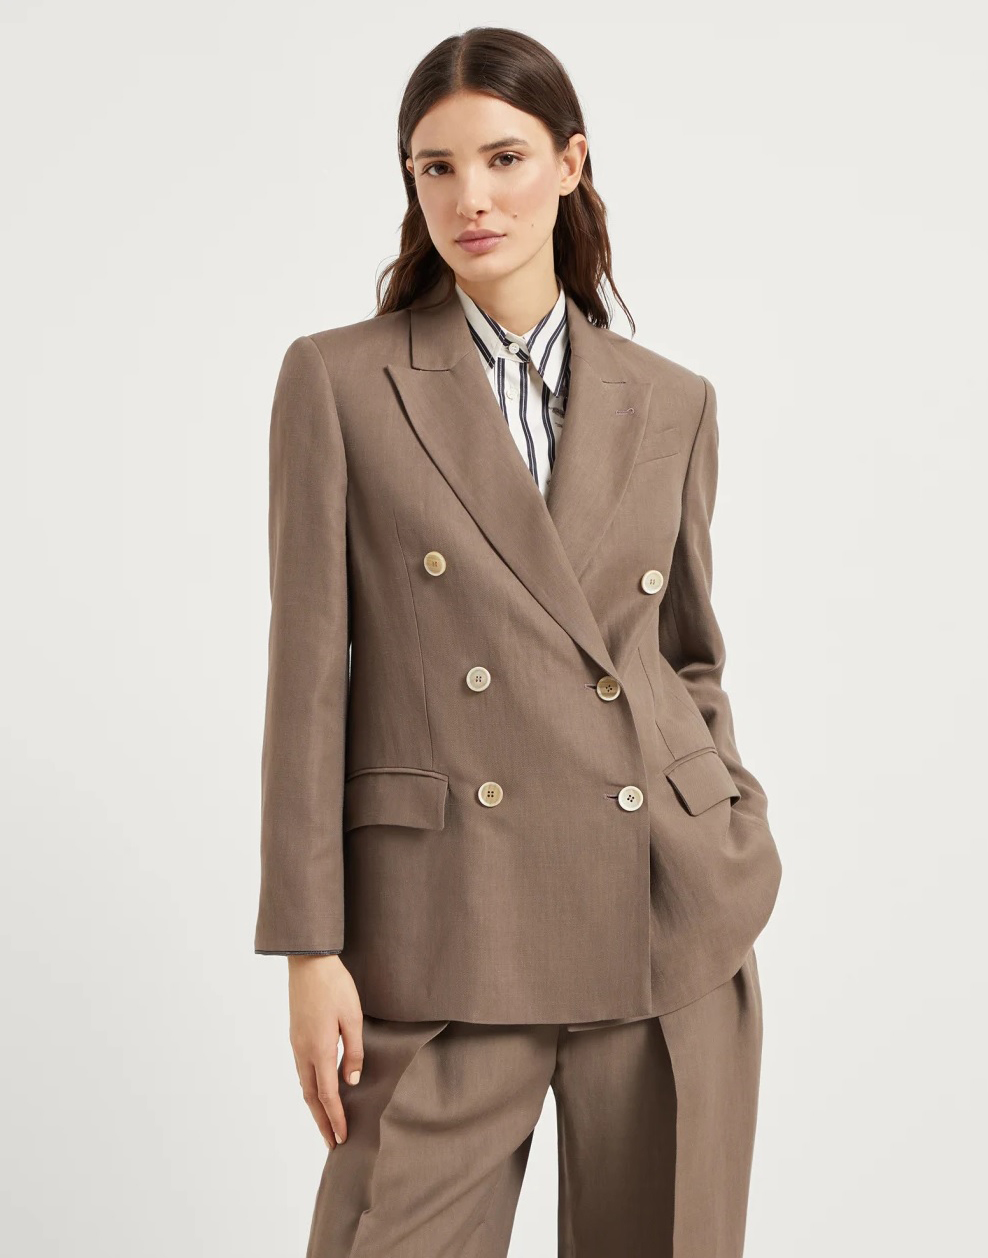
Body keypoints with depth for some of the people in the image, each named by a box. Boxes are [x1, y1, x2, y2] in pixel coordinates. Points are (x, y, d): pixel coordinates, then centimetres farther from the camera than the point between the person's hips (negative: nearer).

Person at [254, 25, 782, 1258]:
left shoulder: (671, 404, 9)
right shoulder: (338, 380, 1)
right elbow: (310, 673, -2)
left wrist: (736, 842, 4)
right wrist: (311, 951, -6)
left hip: (675, 926, 3)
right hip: (446, 931, -2)